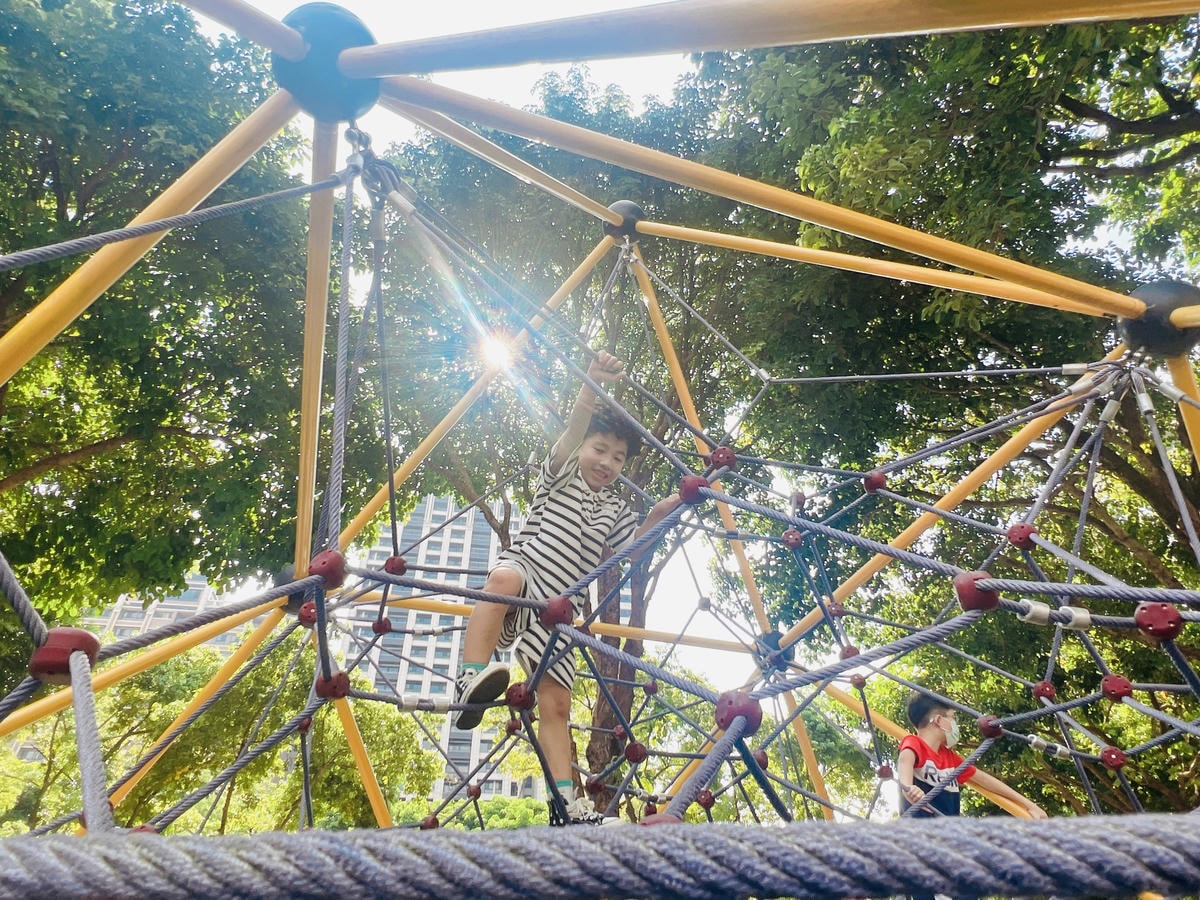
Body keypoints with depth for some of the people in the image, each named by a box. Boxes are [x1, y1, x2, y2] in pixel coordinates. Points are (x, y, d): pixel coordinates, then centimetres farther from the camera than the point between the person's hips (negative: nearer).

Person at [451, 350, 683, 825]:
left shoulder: (615, 507, 22)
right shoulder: (561, 474, 8)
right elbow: (573, 432, -9)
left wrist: (658, 517, 3)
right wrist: (592, 385, -26)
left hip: (559, 609, 4)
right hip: (523, 577, -4)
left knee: (556, 703, -4)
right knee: (505, 576, -42)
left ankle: (565, 804, -2)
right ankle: (470, 681, -47)